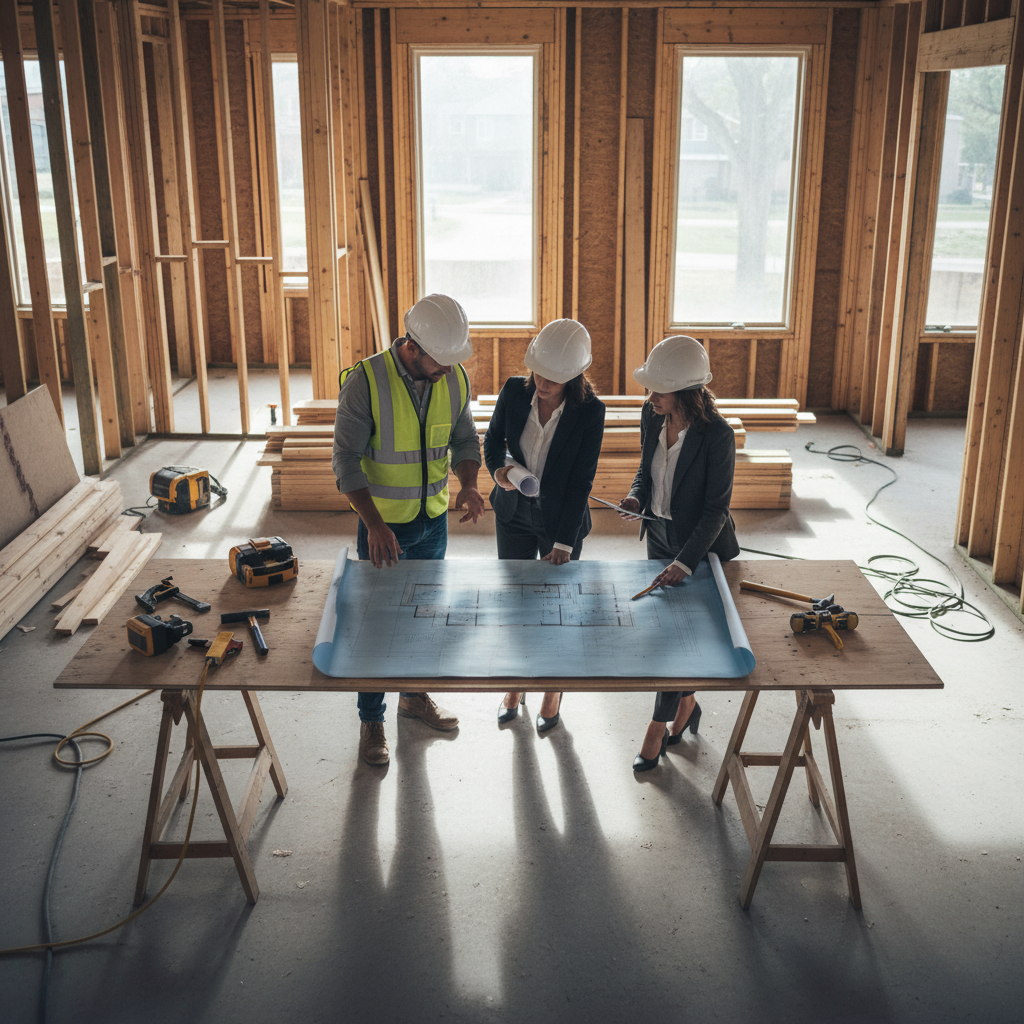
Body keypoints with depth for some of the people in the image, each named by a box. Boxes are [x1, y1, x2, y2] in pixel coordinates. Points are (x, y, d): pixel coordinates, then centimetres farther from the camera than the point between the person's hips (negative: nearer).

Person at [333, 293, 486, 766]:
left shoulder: (455, 379, -7)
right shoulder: (365, 381, -21)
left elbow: (465, 439, 6)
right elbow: (346, 458, -19)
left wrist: (468, 484, -16)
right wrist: (374, 523, -28)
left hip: (434, 519, 5)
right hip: (383, 523, -5)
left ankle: (415, 696, 40)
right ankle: (371, 720, 21)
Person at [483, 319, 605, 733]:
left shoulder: (589, 411, -20)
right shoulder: (514, 392, -12)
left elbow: (582, 481, -18)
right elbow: (492, 441, 5)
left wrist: (564, 542, -20)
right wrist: (498, 469, -18)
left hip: (561, 520, -3)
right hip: (513, 513, 3)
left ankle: (553, 692, 33)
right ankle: (515, 687, 34)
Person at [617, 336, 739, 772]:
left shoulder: (717, 435, -27)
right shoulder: (652, 416, -9)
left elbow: (716, 509, -23)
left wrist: (684, 562, -31)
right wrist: (635, 497, -11)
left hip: (702, 543, -6)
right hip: (659, 535, 6)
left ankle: (657, 728, 17)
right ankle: (686, 704, 39)